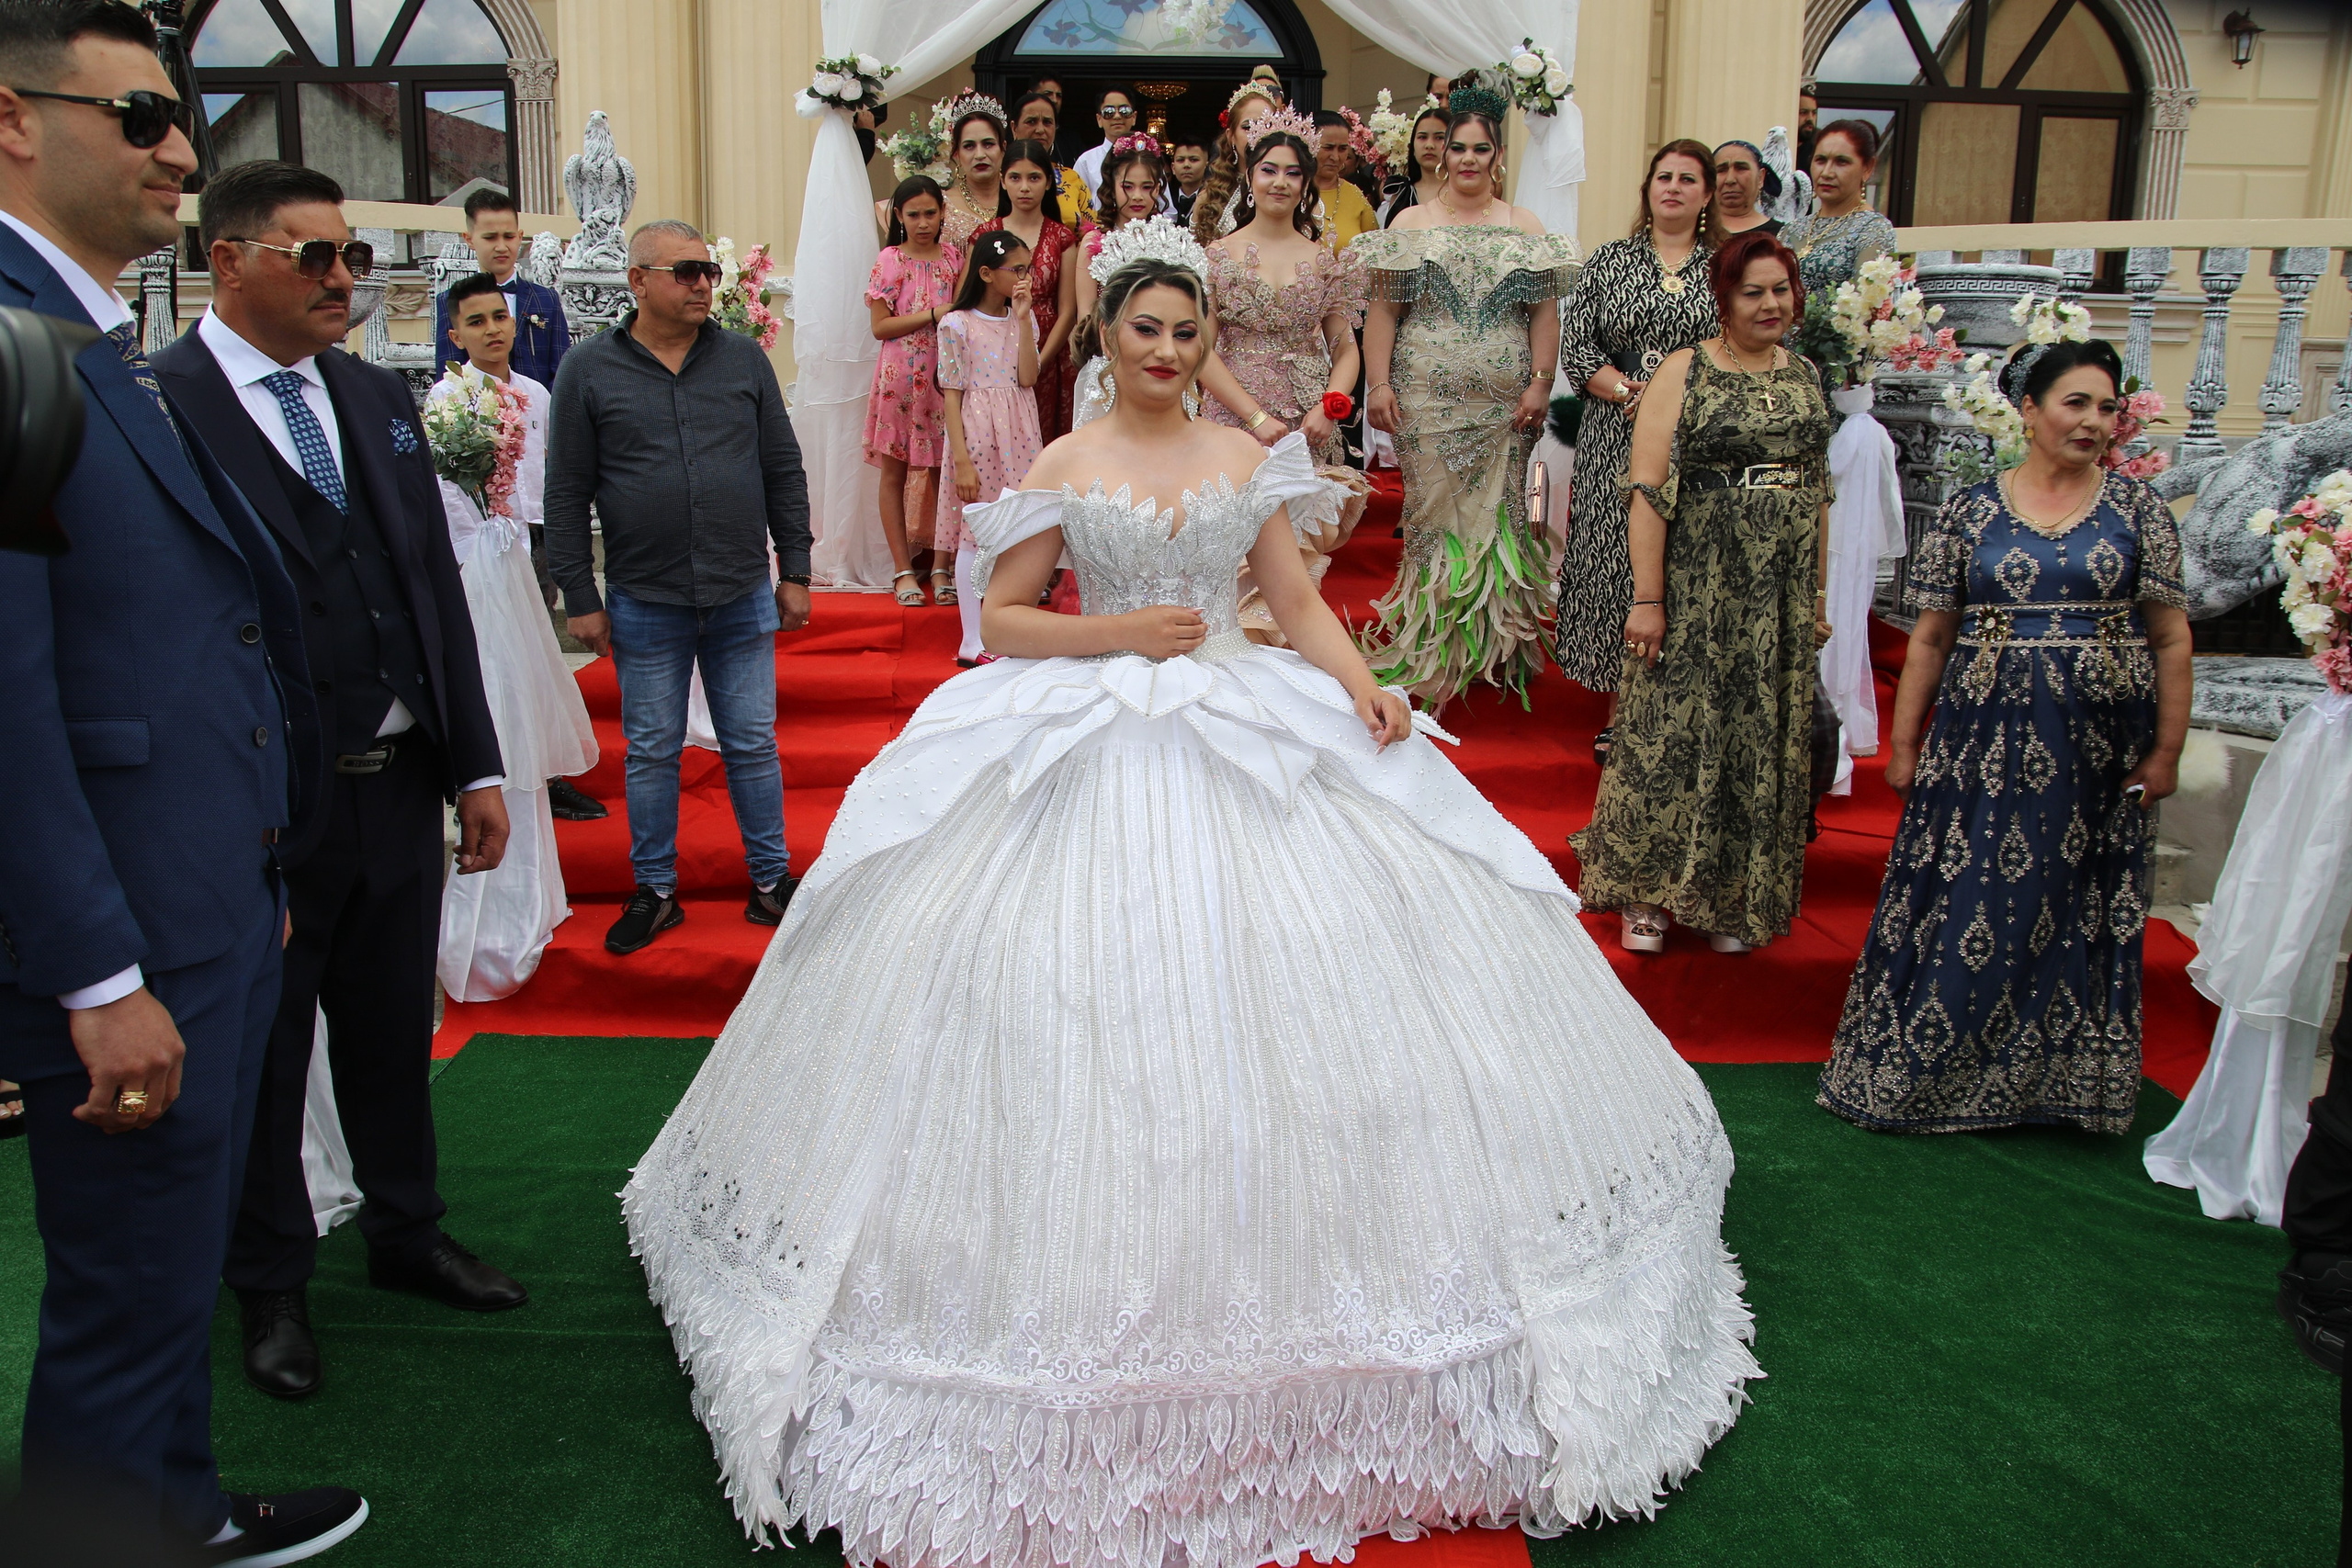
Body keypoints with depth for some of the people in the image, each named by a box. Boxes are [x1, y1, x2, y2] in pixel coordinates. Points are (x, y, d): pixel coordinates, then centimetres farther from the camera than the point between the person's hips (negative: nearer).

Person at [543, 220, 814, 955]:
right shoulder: (588, 370, -1)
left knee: (752, 745, 9)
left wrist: (794, 571, 5)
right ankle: (655, 890, 22)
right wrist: (581, 598, -2)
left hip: (743, 598, 1)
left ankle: (771, 879, 22)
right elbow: (566, 496, 0)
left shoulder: (744, 358, 4)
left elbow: (784, 472, 8)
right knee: (651, 752, 9)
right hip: (645, 604, -1)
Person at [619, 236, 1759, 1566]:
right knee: (1095, 997, -5)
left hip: (1255, 738, 3)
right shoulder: (1065, 469, 4)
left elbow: (1303, 603, 8)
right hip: (1093, 748, -2)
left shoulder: (1248, 459, 10)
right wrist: (1121, 634, -10)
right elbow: (1001, 617, 3)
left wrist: (1362, 684, -10)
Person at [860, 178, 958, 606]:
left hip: (945, 375, 2)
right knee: (894, 472, 2)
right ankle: (903, 570, 8)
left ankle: (940, 566, 10)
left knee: (946, 472, 1)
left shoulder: (953, 257, 8)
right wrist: (933, 315, -13)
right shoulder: (890, 261, -1)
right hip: (900, 376, -2)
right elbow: (880, 327, -8)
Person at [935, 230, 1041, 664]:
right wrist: (961, 460, -13)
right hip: (976, 432, -5)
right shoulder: (957, 324, -6)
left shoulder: (1022, 321, 9)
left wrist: (1023, 318, -9)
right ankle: (972, 640, 3)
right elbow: (951, 395, -8)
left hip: (1019, 435, 5)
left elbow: (1028, 377, -7)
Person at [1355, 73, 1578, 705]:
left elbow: (1545, 312, 7)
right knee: (1434, 510, -2)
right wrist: (1378, 384, -6)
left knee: (1497, 511, 2)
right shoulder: (1411, 225, 7)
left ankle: (1494, 646, 13)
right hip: (1426, 400, -1)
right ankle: (1431, 646, 5)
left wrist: (1540, 383, -3)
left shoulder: (1526, 228, 10)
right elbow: (1382, 309, 3)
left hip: (1504, 403, 1)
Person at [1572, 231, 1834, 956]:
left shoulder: (1806, 376, 11)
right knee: (1671, 731, 0)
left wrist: (1819, 593, 13)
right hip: (1698, 590, -5)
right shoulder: (1685, 373, -6)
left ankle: (1731, 900, 23)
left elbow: (1818, 491, 16)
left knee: (1763, 740, 9)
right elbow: (1649, 491, -12)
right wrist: (1648, 598, -17)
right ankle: (1642, 892, 15)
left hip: (1782, 599, 5)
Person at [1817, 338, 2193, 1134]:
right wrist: (1903, 742, 2)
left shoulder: (2138, 508, 4)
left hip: (2098, 749, 1)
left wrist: (2168, 749, -2)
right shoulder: (1970, 511, 3)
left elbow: (2172, 638, 3)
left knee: (2077, 912, 7)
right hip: (1985, 737, 0)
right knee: (1962, 904, 2)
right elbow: (1930, 638, 4)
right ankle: (1924, 1072, 15)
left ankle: (2052, 1077, 22)